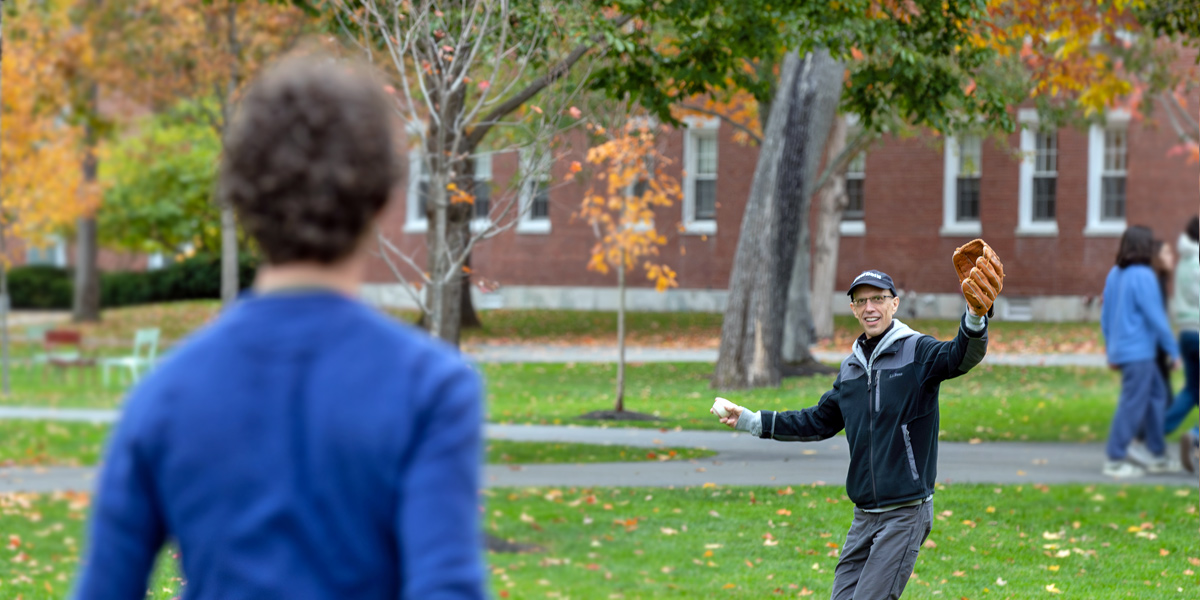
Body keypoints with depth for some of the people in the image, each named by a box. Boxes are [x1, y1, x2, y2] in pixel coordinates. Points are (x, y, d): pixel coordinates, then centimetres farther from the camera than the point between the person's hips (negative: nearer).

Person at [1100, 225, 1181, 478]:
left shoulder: (1114, 275, 9)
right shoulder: (1143, 276, -16)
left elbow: (1105, 316, 16)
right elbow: (1156, 317, -16)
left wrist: (1110, 350, 24)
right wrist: (1173, 351, -7)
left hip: (1120, 350, 9)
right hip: (1138, 353, -9)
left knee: (1156, 395, 17)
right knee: (1133, 405, -4)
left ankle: (1158, 455, 20)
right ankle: (1114, 460, -1)